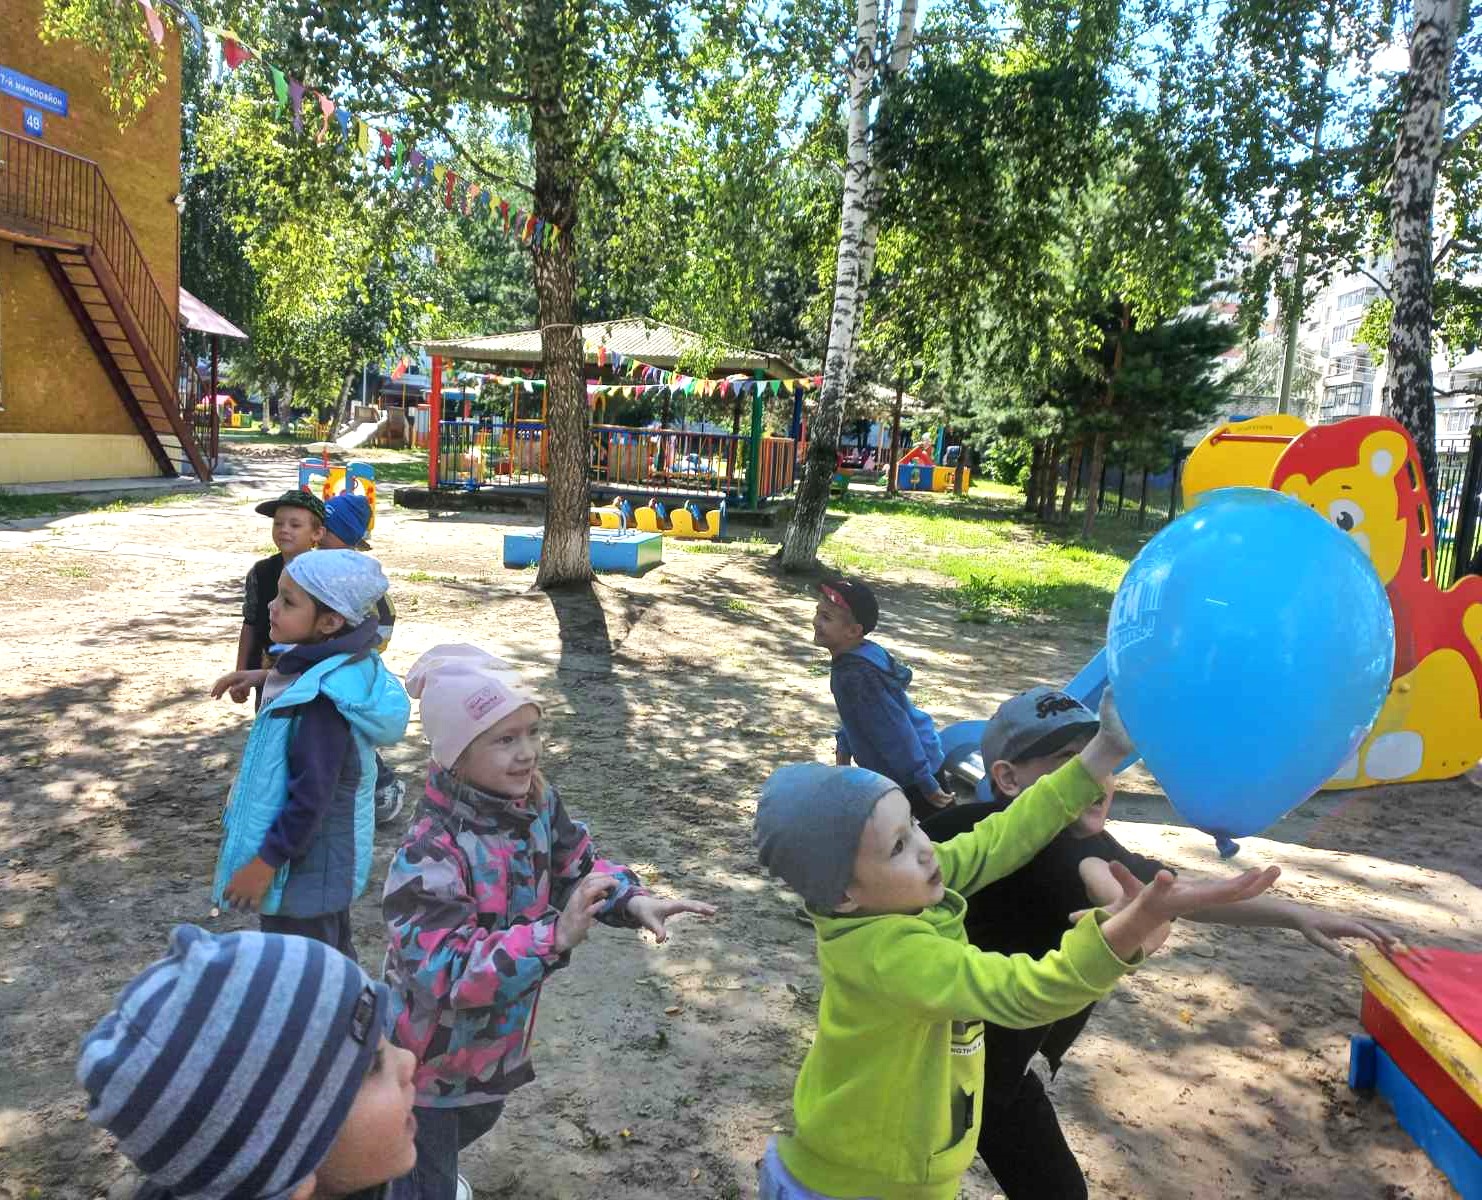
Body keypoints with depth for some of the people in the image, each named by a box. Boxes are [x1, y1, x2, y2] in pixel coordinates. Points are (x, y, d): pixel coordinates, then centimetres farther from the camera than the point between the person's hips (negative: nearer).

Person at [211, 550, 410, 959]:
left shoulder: (322, 697, -30)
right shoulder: (347, 666, -2)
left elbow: (311, 795, -28)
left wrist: (265, 861, -21)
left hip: (304, 866, -10)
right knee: (332, 957, 26)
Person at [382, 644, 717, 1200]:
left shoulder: (535, 803, -12)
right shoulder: (430, 853, -36)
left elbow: (579, 867, 2)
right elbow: (446, 973, -39)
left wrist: (633, 901, -18)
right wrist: (554, 937, -47)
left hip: (495, 1039, 7)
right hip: (430, 1055, -7)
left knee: (476, 1120, 34)